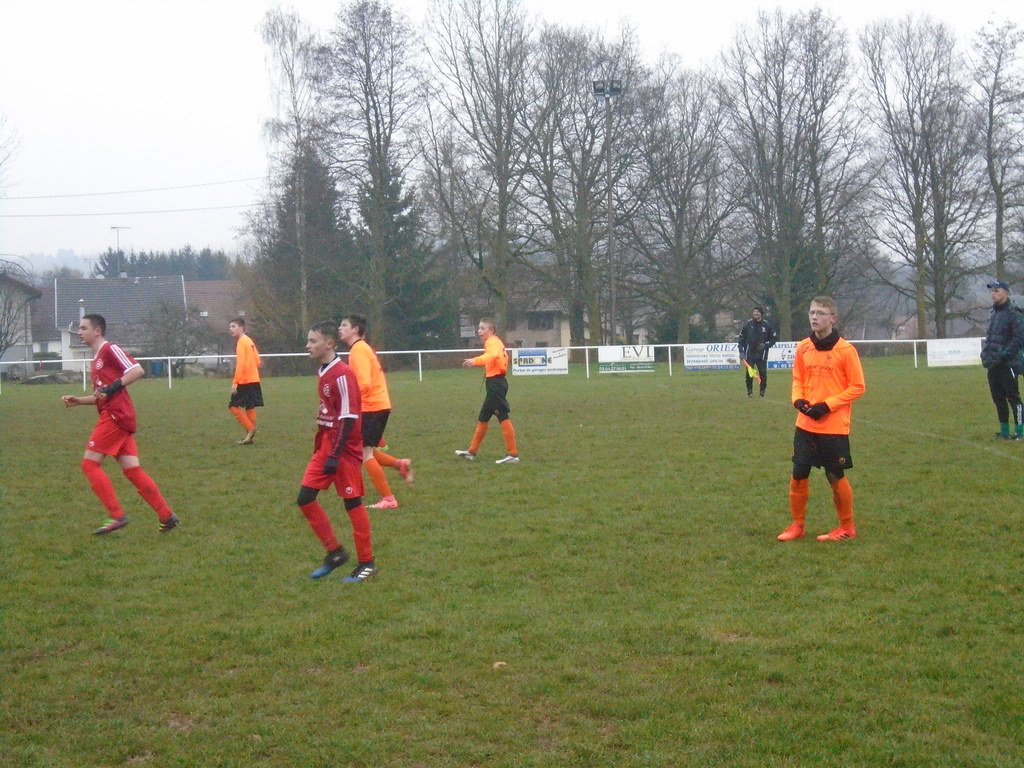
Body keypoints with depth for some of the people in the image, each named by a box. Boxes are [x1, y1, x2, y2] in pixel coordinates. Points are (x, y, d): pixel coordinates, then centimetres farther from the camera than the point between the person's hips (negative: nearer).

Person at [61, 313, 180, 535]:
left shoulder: (110, 349, -5)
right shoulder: (97, 358, 24)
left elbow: (137, 370, -17)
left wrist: (112, 388, -21)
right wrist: (78, 400, 16)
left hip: (115, 415, -9)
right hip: (112, 415, 9)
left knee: (90, 463, -9)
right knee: (132, 470, 5)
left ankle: (117, 515, -10)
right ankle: (167, 516, 4)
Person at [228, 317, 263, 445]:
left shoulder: (241, 342, -13)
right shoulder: (249, 341, 15)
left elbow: (240, 364, -20)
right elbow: (258, 362, 18)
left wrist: (235, 382, -20)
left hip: (245, 381, -9)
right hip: (254, 380, 9)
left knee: (234, 406, -4)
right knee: (250, 407, 9)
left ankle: (250, 429, -8)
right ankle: (250, 436, 10)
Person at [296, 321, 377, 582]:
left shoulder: (342, 374, -17)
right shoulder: (323, 373, 11)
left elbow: (348, 418, -20)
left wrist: (335, 456, -21)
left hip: (345, 450, -9)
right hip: (325, 448, 9)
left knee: (353, 503, -1)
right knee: (305, 498, 5)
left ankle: (367, 563, 11)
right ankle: (335, 552, 16)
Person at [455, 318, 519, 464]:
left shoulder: (492, 341, -12)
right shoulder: (496, 342, 18)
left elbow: (492, 354, -34)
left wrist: (475, 361, -50)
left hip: (495, 383, -11)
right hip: (496, 382, 11)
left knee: (503, 417, -11)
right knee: (483, 418, 17)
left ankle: (513, 454, -12)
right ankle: (472, 452, 26)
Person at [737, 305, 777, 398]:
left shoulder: (767, 325, 0)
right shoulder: (748, 324, 3)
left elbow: (774, 338, 8)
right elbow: (741, 338, 9)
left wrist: (766, 345, -7)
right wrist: (741, 351, 1)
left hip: (762, 353, -1)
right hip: (749, 352, 1)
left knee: (763, 372, -3)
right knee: (748, 372, -3)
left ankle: (762, 391, 10)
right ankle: (749, 390, 11)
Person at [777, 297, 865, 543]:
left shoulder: (845, 350, -10)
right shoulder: (803, 348, 4)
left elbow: (857, 387, -7)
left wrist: (827, 405, -15)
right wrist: (798, 400, -5)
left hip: (834, 427, -4)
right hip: (805, 425, 5)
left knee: (836, 478, 3)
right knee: (798, 476, 6)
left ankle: (847, 527, 20)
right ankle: (797, 525, 22)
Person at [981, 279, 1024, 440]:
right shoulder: (993, 313, 17)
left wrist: (1003, 355, -19)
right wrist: (985, 354, 10)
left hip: (1008, 365, -8)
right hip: (993, 365, 8)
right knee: (998, 398, 11)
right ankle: (1004, 430, 19)